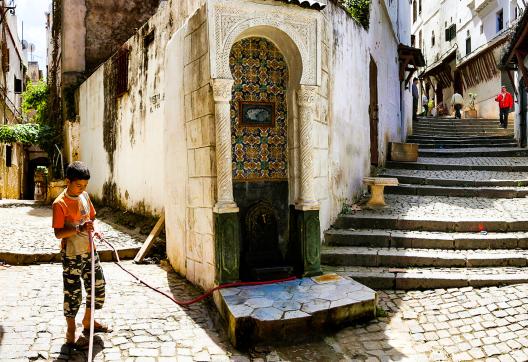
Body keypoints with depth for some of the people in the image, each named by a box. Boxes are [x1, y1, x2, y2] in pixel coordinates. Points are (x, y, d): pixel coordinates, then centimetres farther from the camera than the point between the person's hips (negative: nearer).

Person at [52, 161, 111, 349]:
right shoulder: (60, 203, -16)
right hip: (72, 255, -7)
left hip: (89, 250, 7)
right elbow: (58, 233, -17)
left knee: (98, 285, 15)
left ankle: (88, 321, 36)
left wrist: (91, 227, -4)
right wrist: (78, 229, -31)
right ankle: (71, 334, 19)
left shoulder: (85, 195, 4)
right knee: (73, 293, 2)